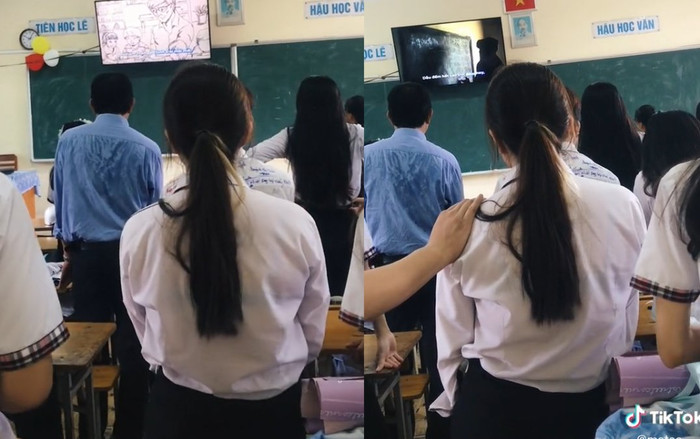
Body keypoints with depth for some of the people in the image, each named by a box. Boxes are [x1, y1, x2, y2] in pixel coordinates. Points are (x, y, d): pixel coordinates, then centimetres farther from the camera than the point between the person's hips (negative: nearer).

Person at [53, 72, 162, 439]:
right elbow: (155, 206, 5)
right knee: (132, 343, 5)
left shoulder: (69, 141, 0)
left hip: (86, 251, 2)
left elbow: (59, 197, 11)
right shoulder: (146, 149, -6)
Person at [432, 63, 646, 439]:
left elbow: (453, 338, -4)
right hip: (585, 408, 1)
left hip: (491, 409, -1)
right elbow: (630, 323, -2)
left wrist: (457, 400, 14)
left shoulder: (466, 227, -18)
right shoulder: (623, 208, -16)